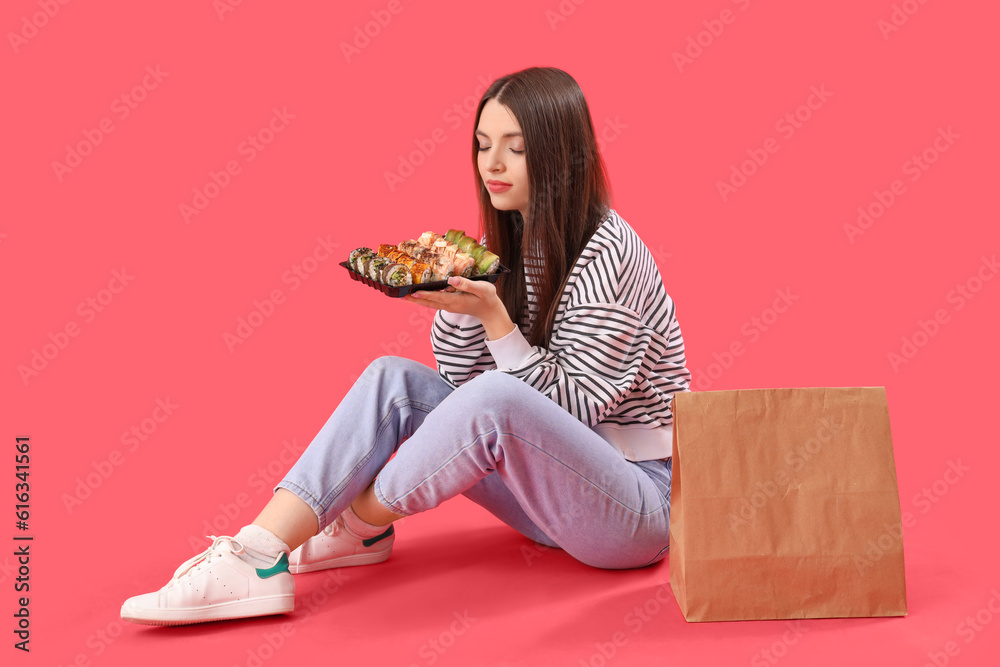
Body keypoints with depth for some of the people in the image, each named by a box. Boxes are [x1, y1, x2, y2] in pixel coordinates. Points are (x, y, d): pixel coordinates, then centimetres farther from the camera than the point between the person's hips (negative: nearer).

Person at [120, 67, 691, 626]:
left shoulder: (606, 253, -18)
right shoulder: (514, 241, 6)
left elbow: (570, 408, -18)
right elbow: (463, 378, 6)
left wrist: (491, 313, -27)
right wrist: (456, 295, -12)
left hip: (641, 504, -7)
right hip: (553, 487, 7)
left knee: (494, 399, -34)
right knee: (393, 380, -7)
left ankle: (356, 526, -10)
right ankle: (258, 558, -19)